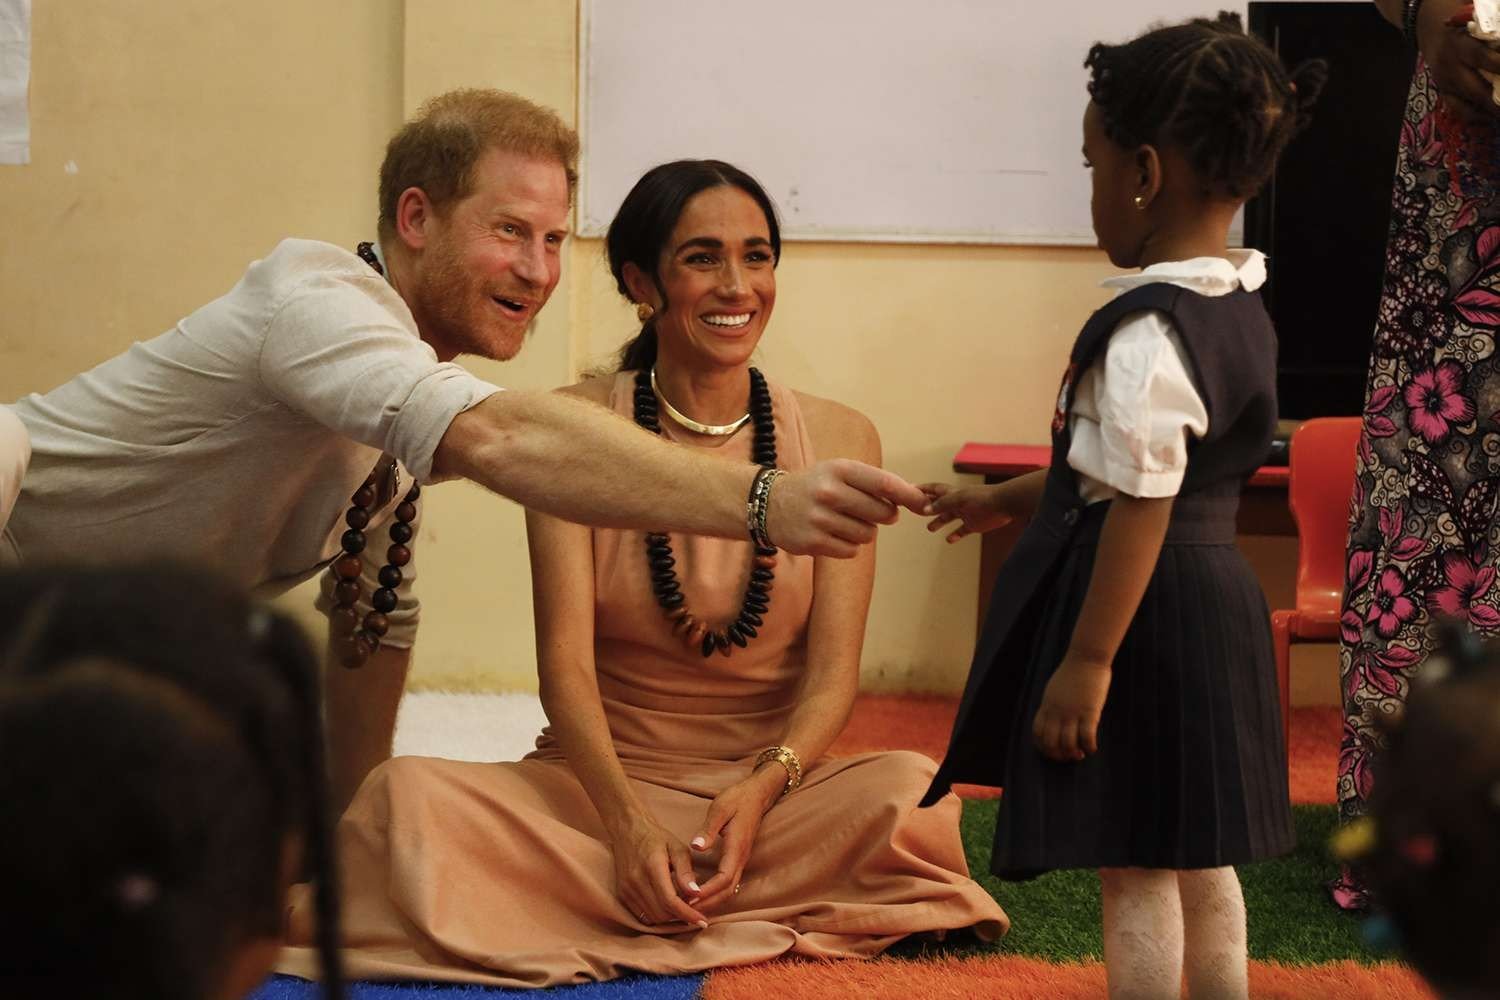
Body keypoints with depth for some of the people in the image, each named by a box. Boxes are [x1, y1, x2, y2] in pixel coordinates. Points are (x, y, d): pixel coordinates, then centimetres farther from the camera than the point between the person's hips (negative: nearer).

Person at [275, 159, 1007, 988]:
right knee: (409, 796, -28)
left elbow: (833, 672, -2)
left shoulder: (836, 439, 3)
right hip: (601, 784, -2)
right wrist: (630, 826, -26)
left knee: (909, 791, -32)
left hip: (779, 787, 2)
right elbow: (565, 661, -9)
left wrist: (762, 791, -23)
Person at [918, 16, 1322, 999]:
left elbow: (1140, 509, -24)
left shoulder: (1146, 335, -22)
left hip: (1146, 612, -9)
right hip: (1220, 597, 9)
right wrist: (1005, 500, 29)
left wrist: (1088, 661, -20)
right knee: (1200, 859, 18)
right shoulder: (1243, 309, 8)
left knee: (1134, 866, 0)